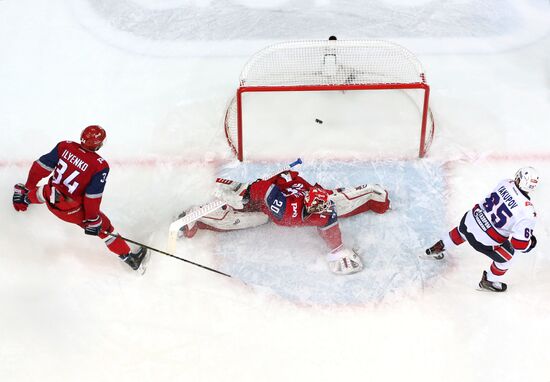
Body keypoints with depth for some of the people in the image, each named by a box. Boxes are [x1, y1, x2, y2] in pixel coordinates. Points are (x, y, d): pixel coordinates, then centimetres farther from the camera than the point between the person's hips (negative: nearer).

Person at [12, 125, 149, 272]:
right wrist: (92, 219, -9)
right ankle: (128, 257, 24)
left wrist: (28, 188, 9)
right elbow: (92, 197, -22)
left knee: (41, 193, 40)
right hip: (72, 210, -4)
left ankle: (24, 196, 69)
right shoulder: (100, 166, -23)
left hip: (51, 199, 4)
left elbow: (41, 166, -5)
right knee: (104, 227, 13)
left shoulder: (64, 146, -12)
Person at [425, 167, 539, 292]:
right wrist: (531, 242, 0)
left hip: (470, 219, 5)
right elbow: (520, 243, -24)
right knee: (507, 256, 24)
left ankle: (438, 248, 62)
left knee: (462, 231, 41)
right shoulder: (527, 212, -26)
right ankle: (489, 281, 42)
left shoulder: (505, 183, -11)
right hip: (484, 241, -5)